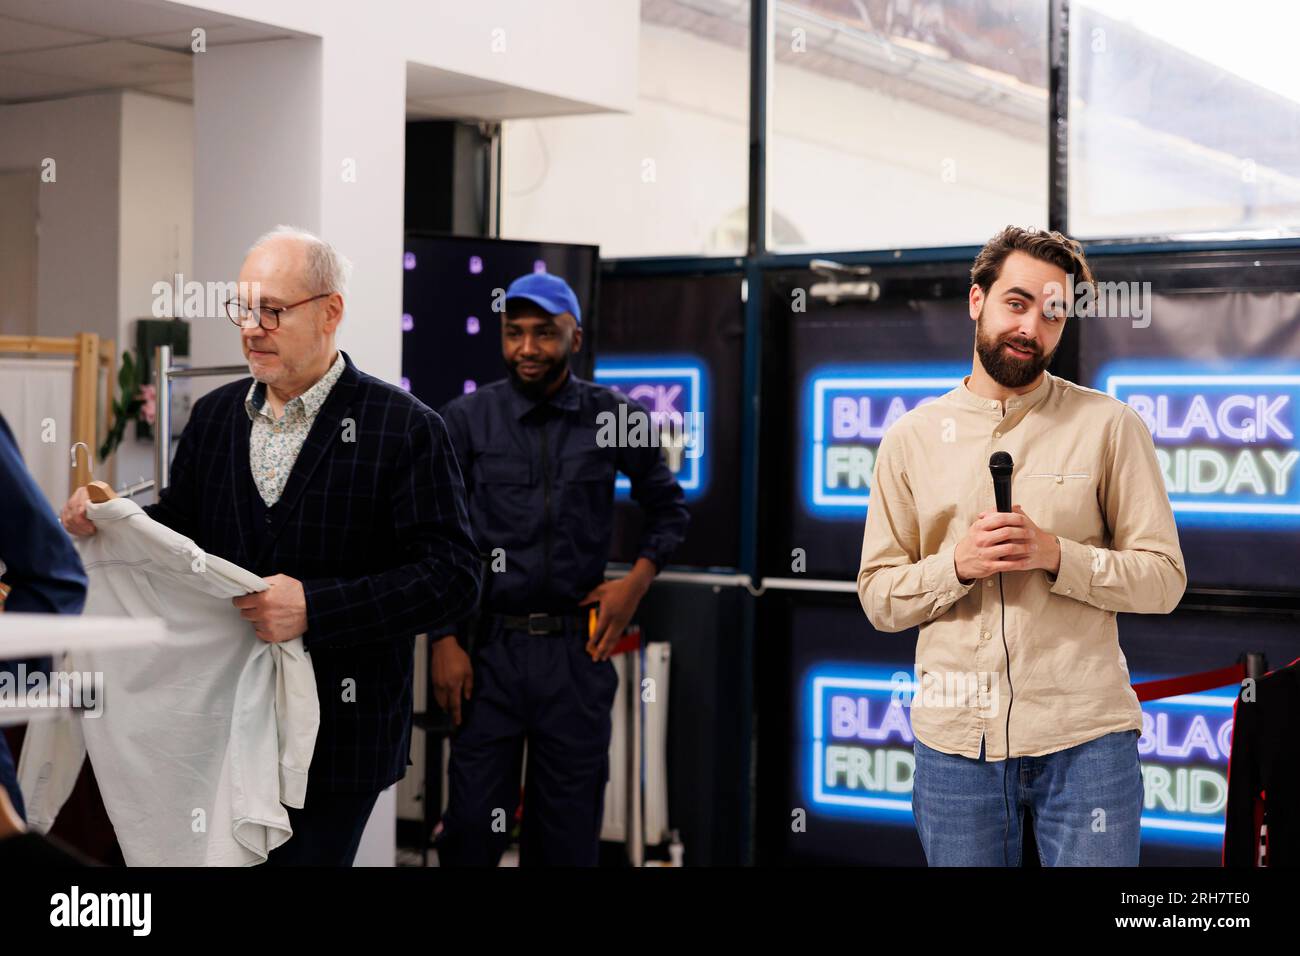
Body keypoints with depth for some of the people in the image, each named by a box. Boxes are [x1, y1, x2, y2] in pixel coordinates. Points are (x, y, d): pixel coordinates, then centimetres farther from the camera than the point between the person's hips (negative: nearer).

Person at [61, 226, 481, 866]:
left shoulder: (405, 428, -8)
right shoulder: (214, 415, 10)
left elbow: (452, 575, -15)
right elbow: (179, 527, 18)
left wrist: (315, 606, -24)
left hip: (337, 735, -4)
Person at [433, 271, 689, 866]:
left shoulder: (616, 419, 2)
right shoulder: (466, 420, 1)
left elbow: (668, 509, 15)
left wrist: (637, 581, 0)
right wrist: (444, 644, -3)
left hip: (577, 649, 1)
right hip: (490, 645, -1)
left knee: (568, 830, 8)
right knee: (472, 822, 0)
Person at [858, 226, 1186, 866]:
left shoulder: (1108, 425, 3)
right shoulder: (910, 439, 8)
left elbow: (1163, 579, 0)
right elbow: (879, 599, 6)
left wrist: (1056, 555, -15)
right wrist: (957, 565, -13)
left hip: (1085, 734, -1)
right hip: (954, 736, 2)